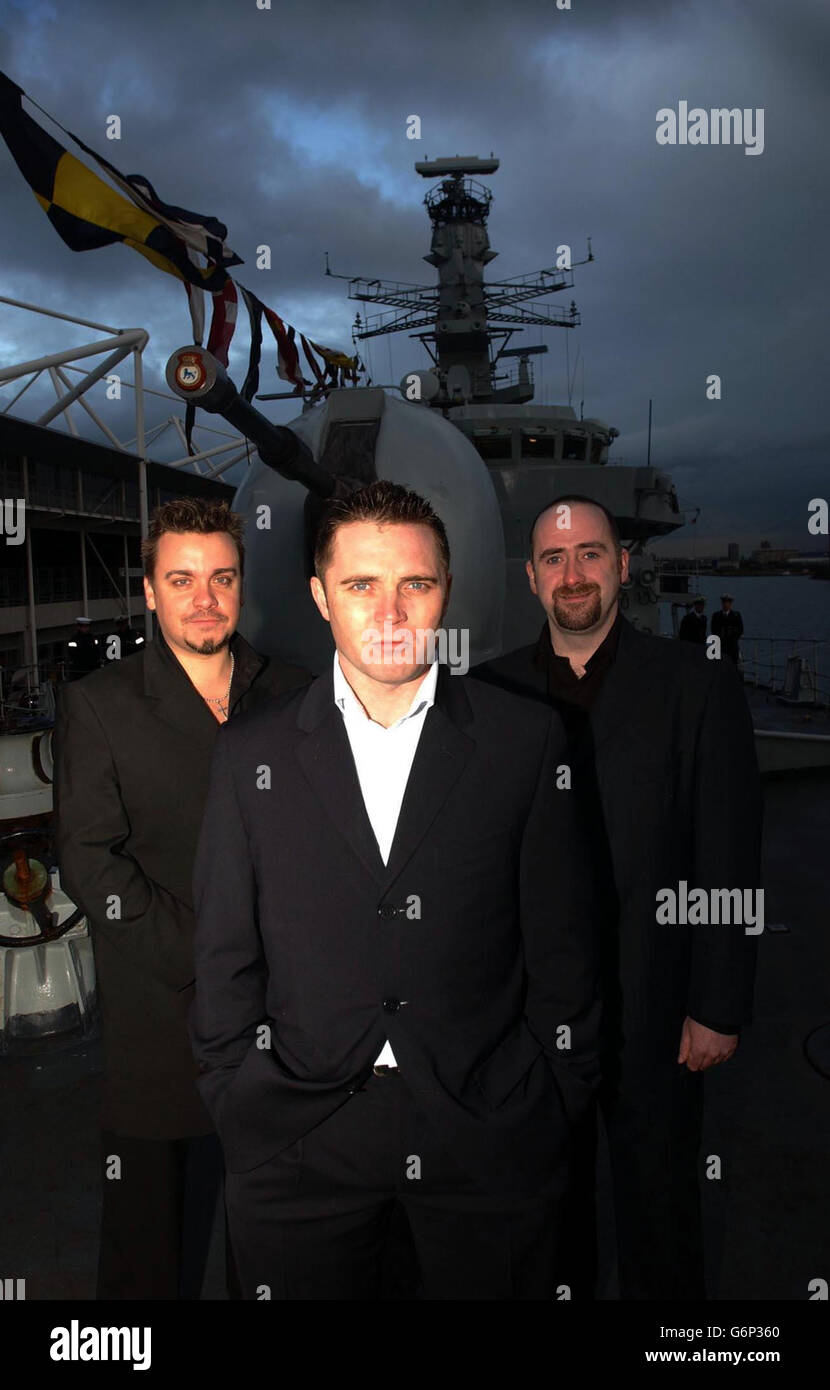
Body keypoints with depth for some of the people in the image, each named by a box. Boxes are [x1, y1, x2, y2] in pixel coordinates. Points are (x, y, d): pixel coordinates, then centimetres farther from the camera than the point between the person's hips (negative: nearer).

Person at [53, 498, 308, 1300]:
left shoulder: (291, 698, 8)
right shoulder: (97, 705, -1)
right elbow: (88, 862, -7)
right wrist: (204, 956, -13)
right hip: (161, 1016, -2)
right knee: (153, 1242, 11)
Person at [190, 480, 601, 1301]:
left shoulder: (525, 739, -3)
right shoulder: (251, 752, -1)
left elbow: (562, 940, 0)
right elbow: (225, 954, 3)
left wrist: (556, 1105, 1)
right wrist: (239, 1110, 3)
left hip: (490, 1133, 0)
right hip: (298, 1140, 1)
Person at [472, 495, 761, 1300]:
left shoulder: (697, 687, -6)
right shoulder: (490, 691, 1)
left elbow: (728, 864, -6)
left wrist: (718, 1008, -8)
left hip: (651, 1011, -2)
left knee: (657, 1206, 15)